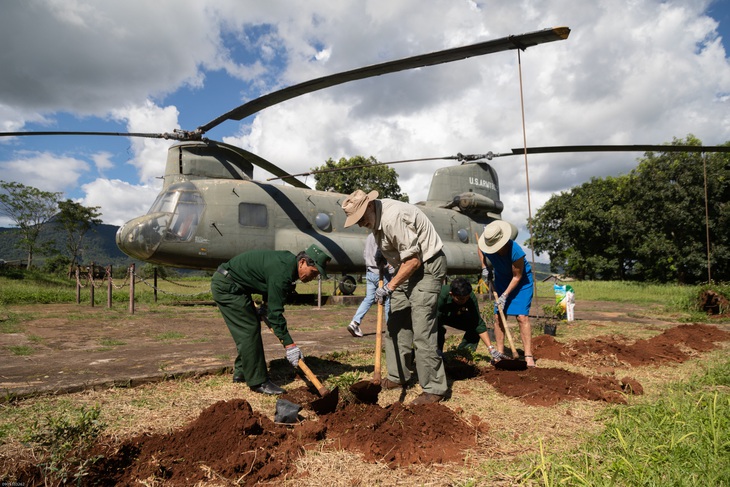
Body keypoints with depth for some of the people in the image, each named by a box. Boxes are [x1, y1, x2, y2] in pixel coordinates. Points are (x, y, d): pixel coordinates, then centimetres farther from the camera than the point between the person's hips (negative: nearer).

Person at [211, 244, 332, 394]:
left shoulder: (289, 260, 1)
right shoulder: (282, 271, -28)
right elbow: (275, 311, -26)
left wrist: (265, 305, 11)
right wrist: (289, 344, -23)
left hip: (233, 285, 10)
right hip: (225, 285, -10)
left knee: (249, 329, 14)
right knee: (249, 330, -10)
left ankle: (241, 372, 27)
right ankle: (258, 382, -3)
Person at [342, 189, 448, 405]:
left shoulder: (393, 218, -28)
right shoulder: (376, 216, 3)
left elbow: (414, 260, -26)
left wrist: (389, 287, -21)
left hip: (427, 266, -10)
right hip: (408, 266, 10)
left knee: (422, 328, -11)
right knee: (396, 323, 12)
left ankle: (434, 388, 0)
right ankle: (398, 376, 25)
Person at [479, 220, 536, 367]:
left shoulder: (516, 251, -36)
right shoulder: (486, 247, -22)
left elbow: (517, 276, -24)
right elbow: (481, 249, 6)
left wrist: (505, 295, -25)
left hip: (521, 280, -5)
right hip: (501, 279, 5)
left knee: (522, 316, -14)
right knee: (498, 316, 0)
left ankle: (528, 356, -11)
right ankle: (500, 353, 8)